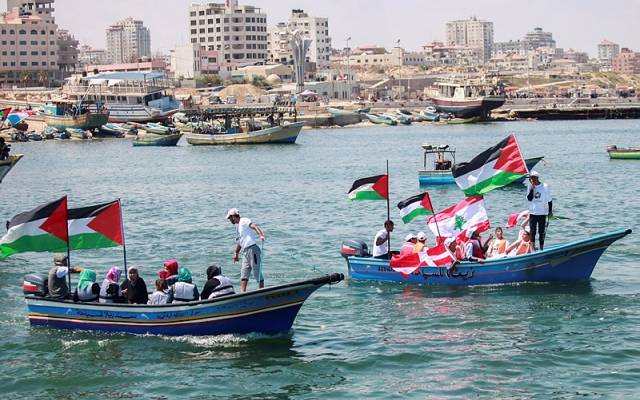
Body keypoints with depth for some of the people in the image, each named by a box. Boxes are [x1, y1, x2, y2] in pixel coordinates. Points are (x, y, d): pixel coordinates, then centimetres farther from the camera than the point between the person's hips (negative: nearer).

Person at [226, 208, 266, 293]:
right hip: (245, 252, 9)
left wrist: (261, 235, -39)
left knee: (258, 274, -5)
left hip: (252, 250, -9)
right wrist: (236, 253, 38)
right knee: (243, 276, 3)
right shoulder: (238, 226, 23)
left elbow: (254, 226, -22)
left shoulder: (244, 221, -5)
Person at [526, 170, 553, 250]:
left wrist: (550, 211, 4)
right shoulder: (530, 186, 1)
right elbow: (529, 199, -11)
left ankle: (541, 248, 10)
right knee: (532, 232, 0)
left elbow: (549, 200, 4)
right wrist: (532, 188, -16)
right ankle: (533, 248, 5)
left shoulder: (545, 187, -4)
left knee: (541, 232, 4)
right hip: (532, 213, 1)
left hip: (542, 213, -1)